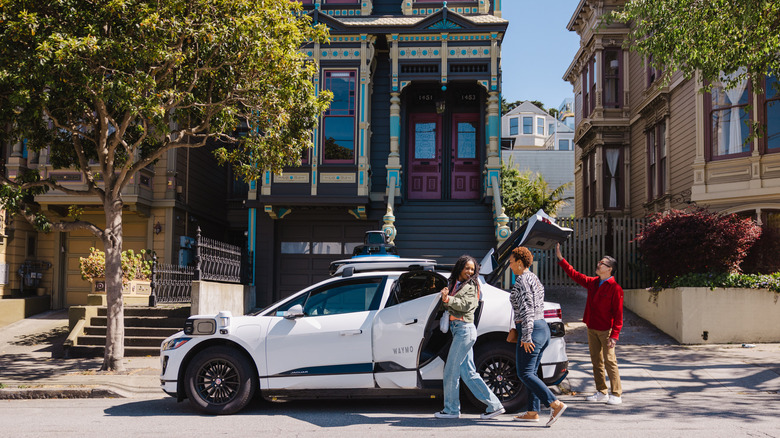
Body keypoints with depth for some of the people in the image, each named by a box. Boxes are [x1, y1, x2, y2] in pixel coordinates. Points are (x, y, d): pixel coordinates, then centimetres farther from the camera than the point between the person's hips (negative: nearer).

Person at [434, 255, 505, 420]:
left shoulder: (472, 286, -3)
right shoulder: (454, 284, 17)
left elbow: (466, 305, -17)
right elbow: (449, 306, 12)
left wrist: (449, 299, -29)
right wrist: (445, 297, -8)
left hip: (465, 329, -8)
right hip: (457, 330, 8)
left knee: (451, 370, -4)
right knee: (468, 373, 7)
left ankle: (451, 409, 7)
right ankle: (494, 405, 10)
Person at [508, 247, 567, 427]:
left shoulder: (522, 280, -12)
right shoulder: (534, 278, 17)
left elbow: (527, 309, -20)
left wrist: (526, 336, -21)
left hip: (532, 330, -10)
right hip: (543, 328, 10)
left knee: (525, 373, -9)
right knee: (532, 372, 13)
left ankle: (556, 404, -18)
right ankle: (532, 412, 15)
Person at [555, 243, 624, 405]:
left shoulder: (615, 288, -12)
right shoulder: (592, 282, 10)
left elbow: (618, 313, -14)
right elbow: (574, 274, 20)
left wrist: (614, 335, -19)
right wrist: (560, 258, 17)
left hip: (606, 330, -7)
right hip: (591, 329, 7)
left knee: (610, 361, -5)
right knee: (596, 361, 10)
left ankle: (616, 394, 2)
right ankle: (601, 392, 18)